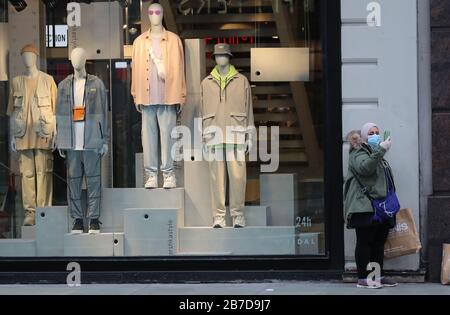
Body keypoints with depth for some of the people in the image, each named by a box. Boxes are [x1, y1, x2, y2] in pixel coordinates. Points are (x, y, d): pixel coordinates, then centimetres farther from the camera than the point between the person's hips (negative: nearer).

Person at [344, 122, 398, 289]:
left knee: (379, 243, 10)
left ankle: (378, 276, 15)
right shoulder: (358, 153, -3)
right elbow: (365, 168, -26)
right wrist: (380, 150, -27)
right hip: (365, 208, -9)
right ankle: (363, 278, -5)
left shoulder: (378, 156, 25)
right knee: (365, 242, -6)